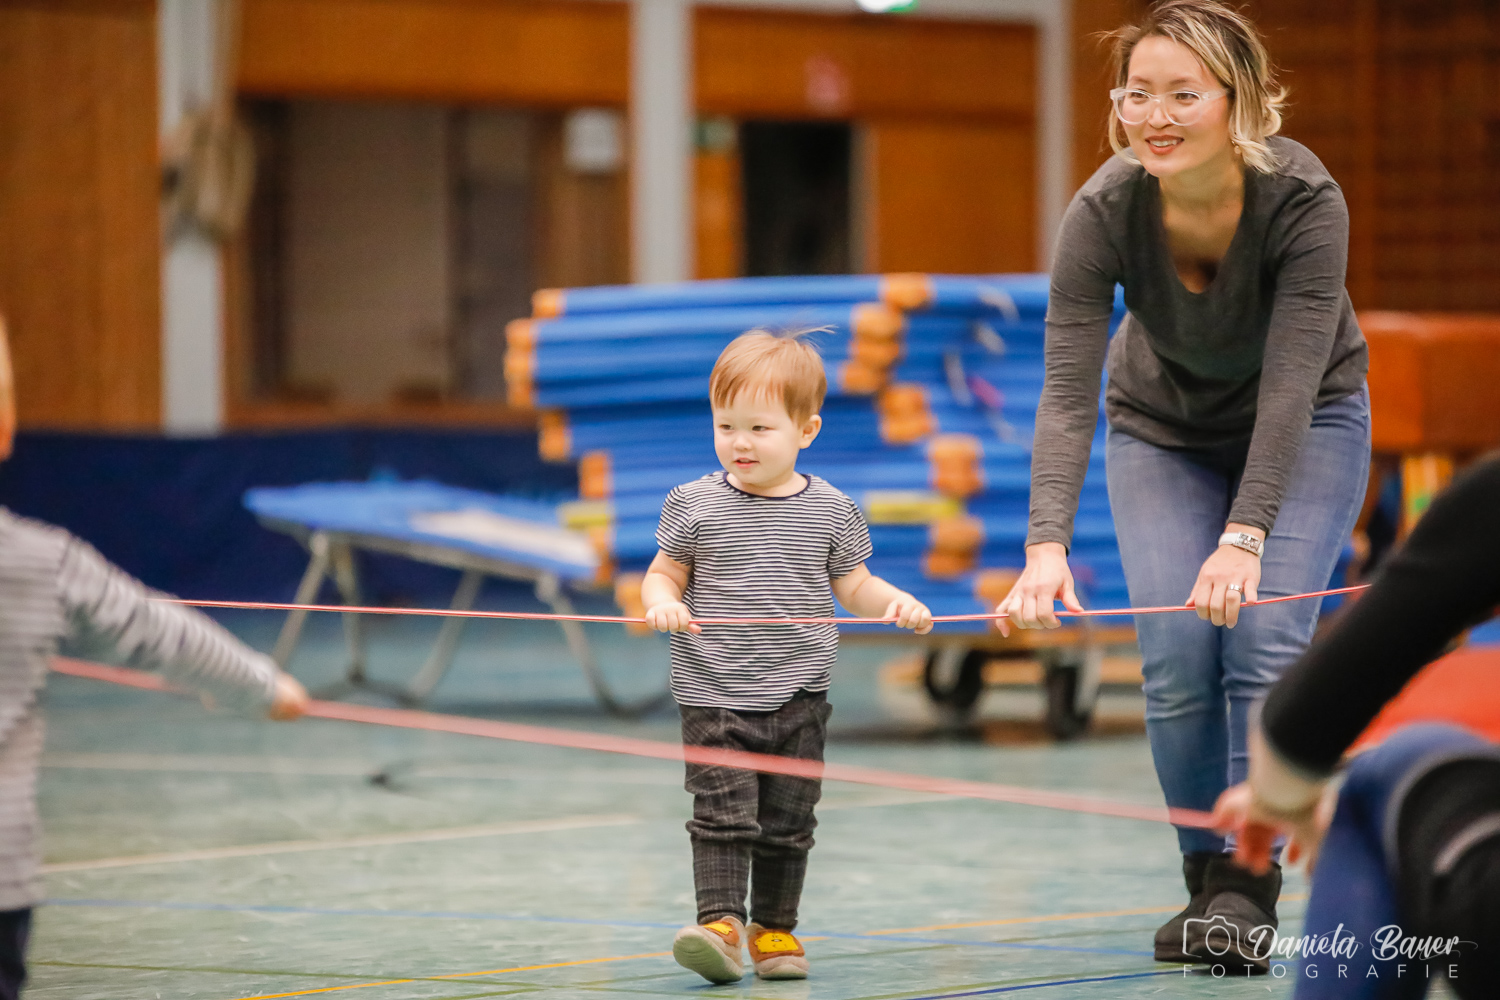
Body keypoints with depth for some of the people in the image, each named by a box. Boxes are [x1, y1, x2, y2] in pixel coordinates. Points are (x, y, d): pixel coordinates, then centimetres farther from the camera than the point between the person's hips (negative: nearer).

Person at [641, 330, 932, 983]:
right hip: (714, 693, -2)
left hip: (799, 699, 2)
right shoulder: (694, 505, 0)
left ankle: (774, 929, 19)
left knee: (787, 822, 8)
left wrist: (896, 603, -9)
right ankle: (720, 921, -16)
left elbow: (853, 587, 9)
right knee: (723, 811, -13)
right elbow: (663, 574, 7)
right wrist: (662, 603, -14)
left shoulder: (831, 511, 2)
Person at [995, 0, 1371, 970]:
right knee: (1177, 658, -11)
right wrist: (1048, 547, -46)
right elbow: (1067, 391, -32)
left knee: (1263, 645, -17)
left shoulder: (1305, 199, -32)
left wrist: (1244, 539, -47)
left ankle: (1248, 884, -11)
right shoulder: (1106, 210, -28)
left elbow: (1290, 385, -35)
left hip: (1308, 425, -2)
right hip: (1163, 428, 2)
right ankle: (1206, 876, 3)